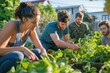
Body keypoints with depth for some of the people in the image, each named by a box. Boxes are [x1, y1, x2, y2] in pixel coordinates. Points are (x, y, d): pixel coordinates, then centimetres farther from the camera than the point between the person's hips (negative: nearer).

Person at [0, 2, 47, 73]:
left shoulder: (31, 29, -6)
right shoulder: (12, 26, -25)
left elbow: (41, 48, -1)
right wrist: (22, 48, -40)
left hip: (12, 57, 7)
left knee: (38, 52, -10)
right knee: (17, 56, -36)